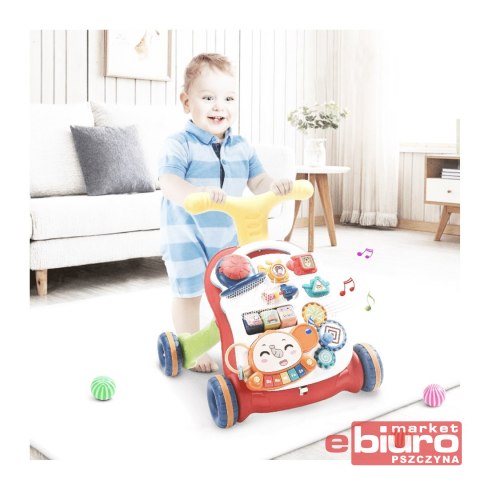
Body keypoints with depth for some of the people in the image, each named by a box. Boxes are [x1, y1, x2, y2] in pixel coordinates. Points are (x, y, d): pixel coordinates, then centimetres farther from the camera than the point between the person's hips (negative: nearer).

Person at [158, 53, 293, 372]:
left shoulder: (241, 148, 1)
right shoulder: (179, 145, -17)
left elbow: (258, 183, 1)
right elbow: (169, 184, -30)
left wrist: (275, 186, -23)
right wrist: (198, 193, -51)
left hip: (228, 233, 5)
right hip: (186, 232, -5)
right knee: (189, 293, 3)